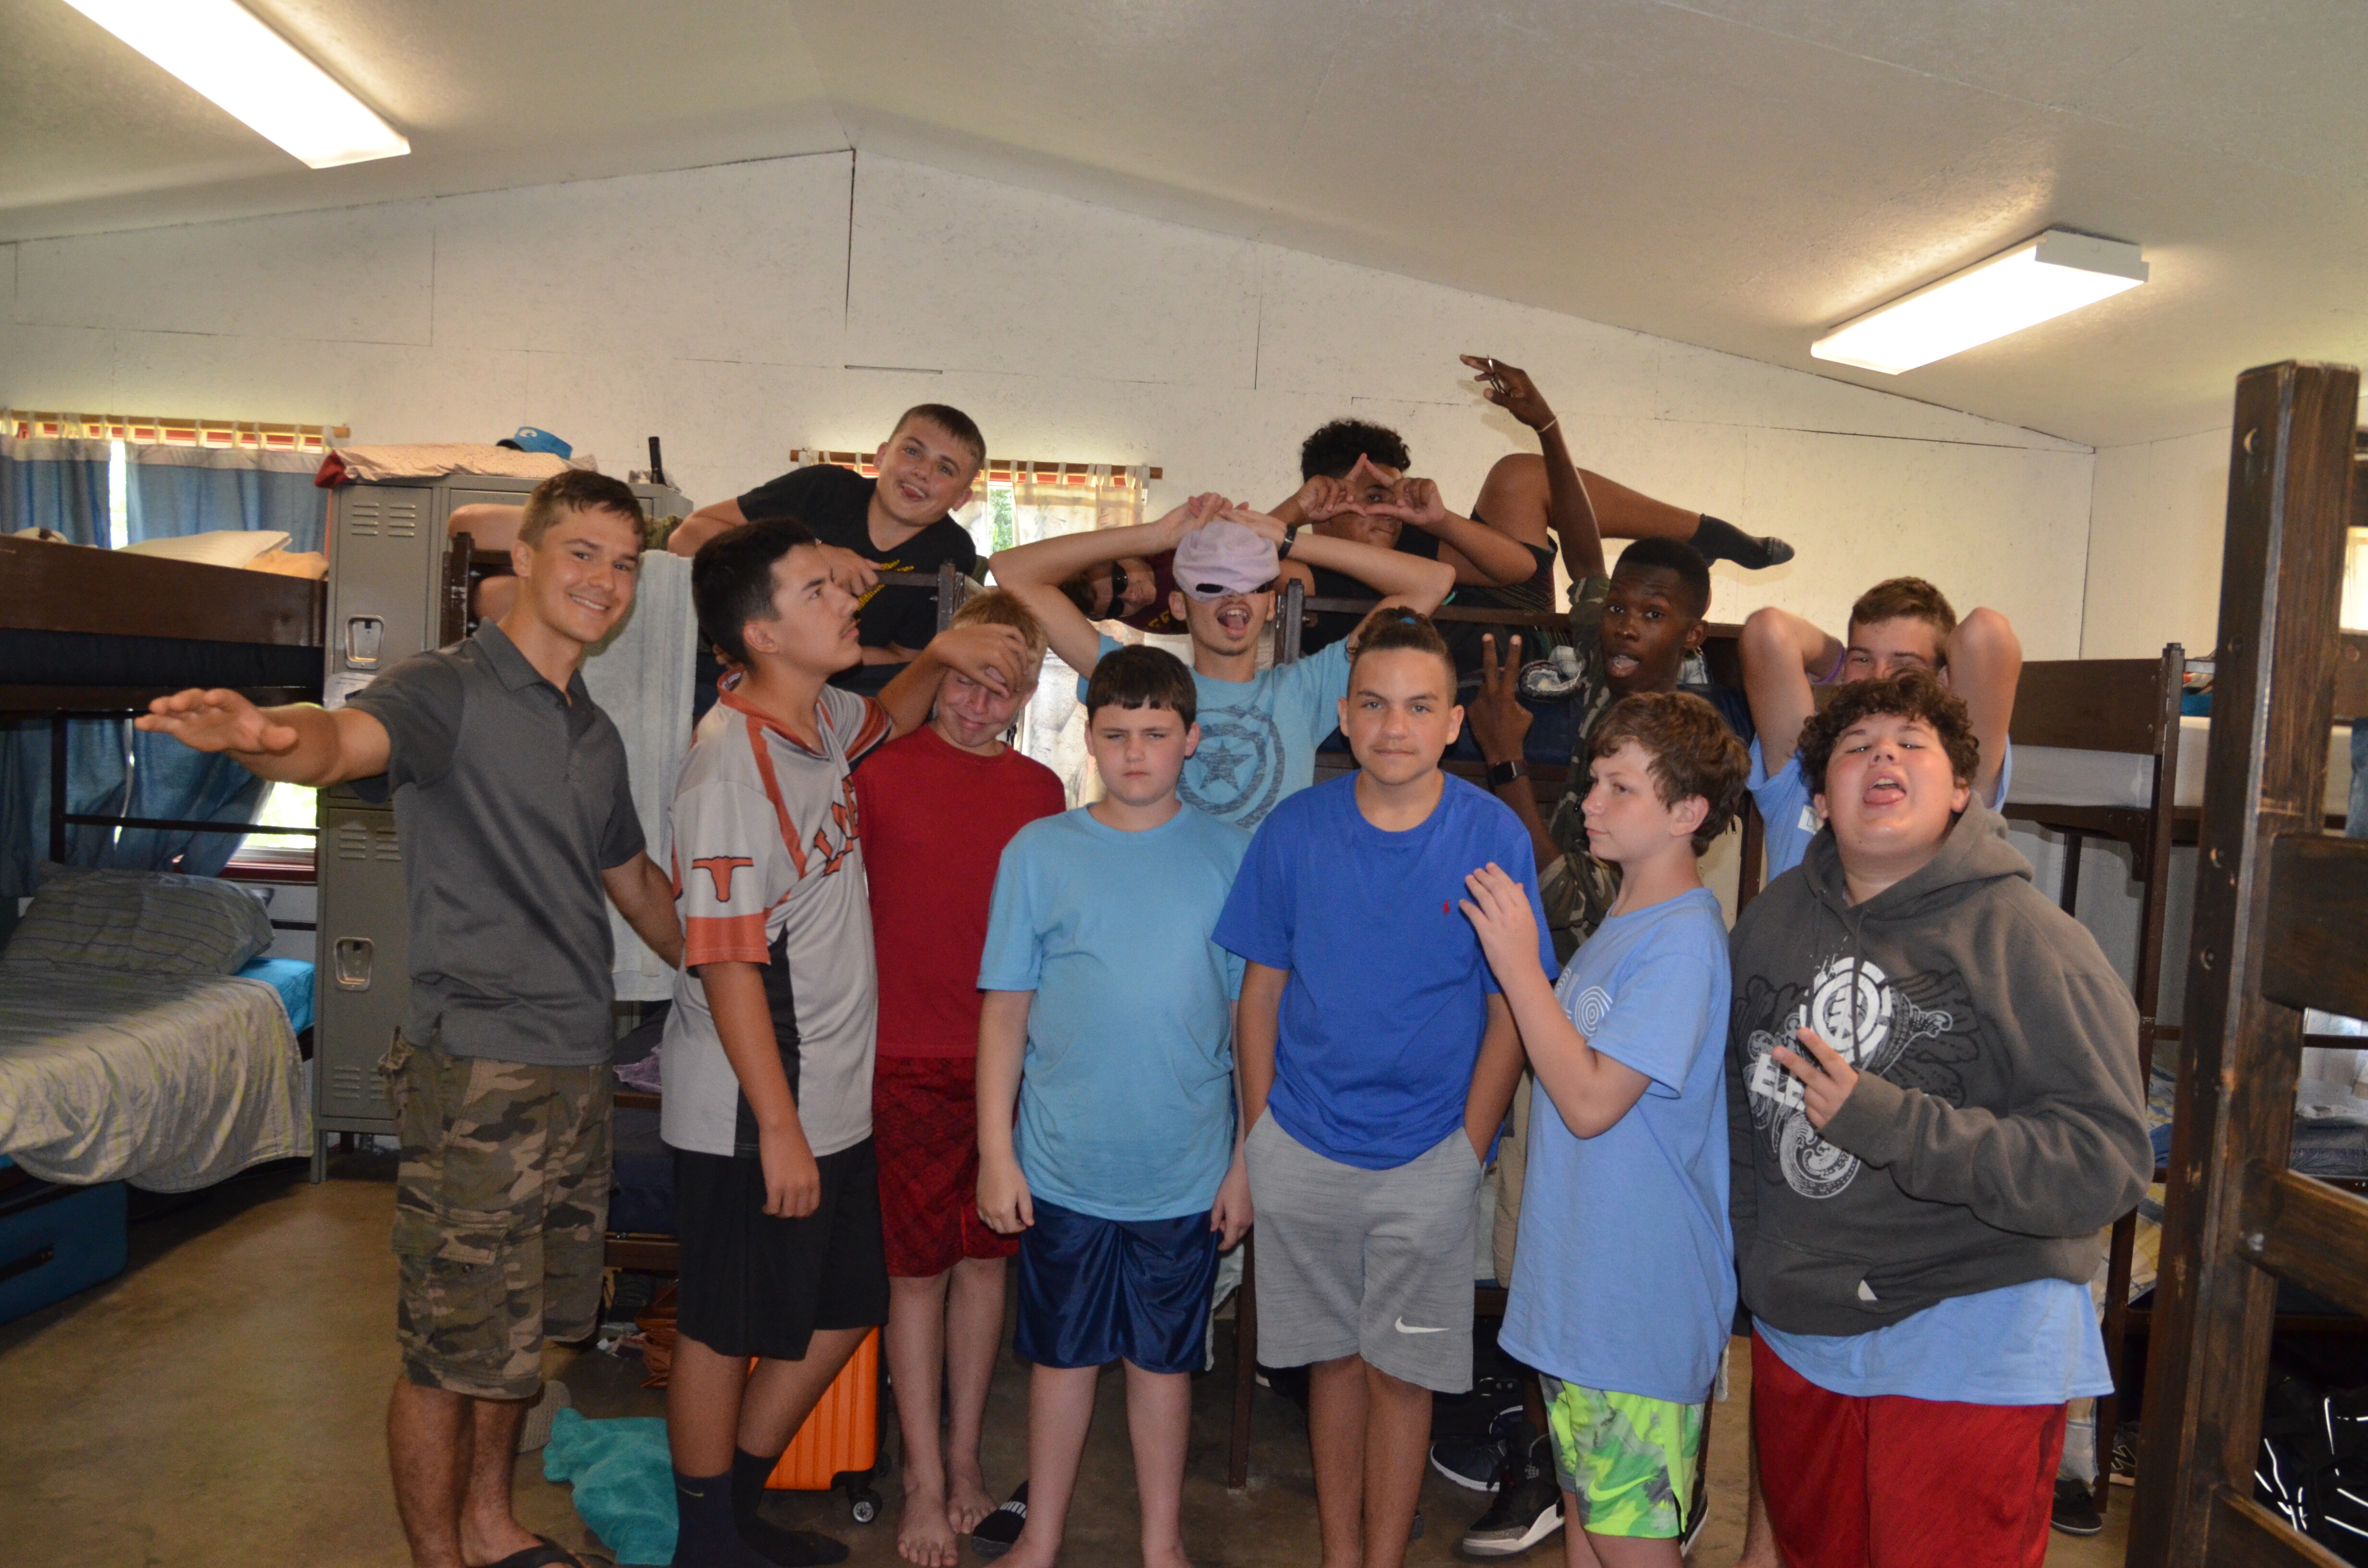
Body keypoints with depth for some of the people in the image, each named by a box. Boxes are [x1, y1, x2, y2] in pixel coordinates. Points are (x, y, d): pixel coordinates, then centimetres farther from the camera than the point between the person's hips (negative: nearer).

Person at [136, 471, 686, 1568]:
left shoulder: (597, 736, 14)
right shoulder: (449, 688, -10)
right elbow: (348, 736, -32)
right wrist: (270, 736, -54)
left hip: (577, 1066, 8)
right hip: (475, 1065, -7)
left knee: (524, 1328, 20)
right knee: (456, 1346, 4)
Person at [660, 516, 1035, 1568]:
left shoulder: (821, 717, 4)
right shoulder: (731, 760, -21)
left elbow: (887, 719, 30)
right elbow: (726, 961, -22)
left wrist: (940, 654, 10)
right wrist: (777, 1129, -20)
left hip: (834, 1099, 9)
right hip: (751, 1118, -9)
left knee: (842, 1313, 19)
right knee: (726, 1331, 11)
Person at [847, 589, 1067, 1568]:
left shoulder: (1041, 791, 6)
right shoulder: (881, 772, -5)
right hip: (909, 1063, -3)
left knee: (985, 1260, 13)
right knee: (918, 1270, 6)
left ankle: (964, 1463, 32)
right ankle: (925, 1485, 23)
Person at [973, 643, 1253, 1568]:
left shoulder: (1230, 856, -2)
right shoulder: (1039, 852, -3)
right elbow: (1005, 1012, 0)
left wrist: (1249, 1161, 1)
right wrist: (996, 1154, -3)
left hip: (1188, 1170, 0)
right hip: (1063, 1167, 0)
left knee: (1165, 1358, 15)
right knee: (1062, 1354, 15)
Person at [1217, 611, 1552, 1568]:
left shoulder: (1491, 836, -9)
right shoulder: (1296, 829, -5)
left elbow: (1511, 1012, -4)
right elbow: (1262, 988, 3)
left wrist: (1468, 1149, -6)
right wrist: (1261, 1133, 2)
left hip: (1429, 1157, -1)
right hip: (1303, 1150, 2)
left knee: (1401, 1371, 9)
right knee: (1334, 1355, 16)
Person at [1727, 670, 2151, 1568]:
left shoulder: (2028, 939, -16)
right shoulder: (1773, 918, 0)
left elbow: (2106, 1165, -22)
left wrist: (1885, 1124, -29)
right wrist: (1748, 1257, 9)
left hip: (1970, 1336, -5)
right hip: (1796, 1331, 5)